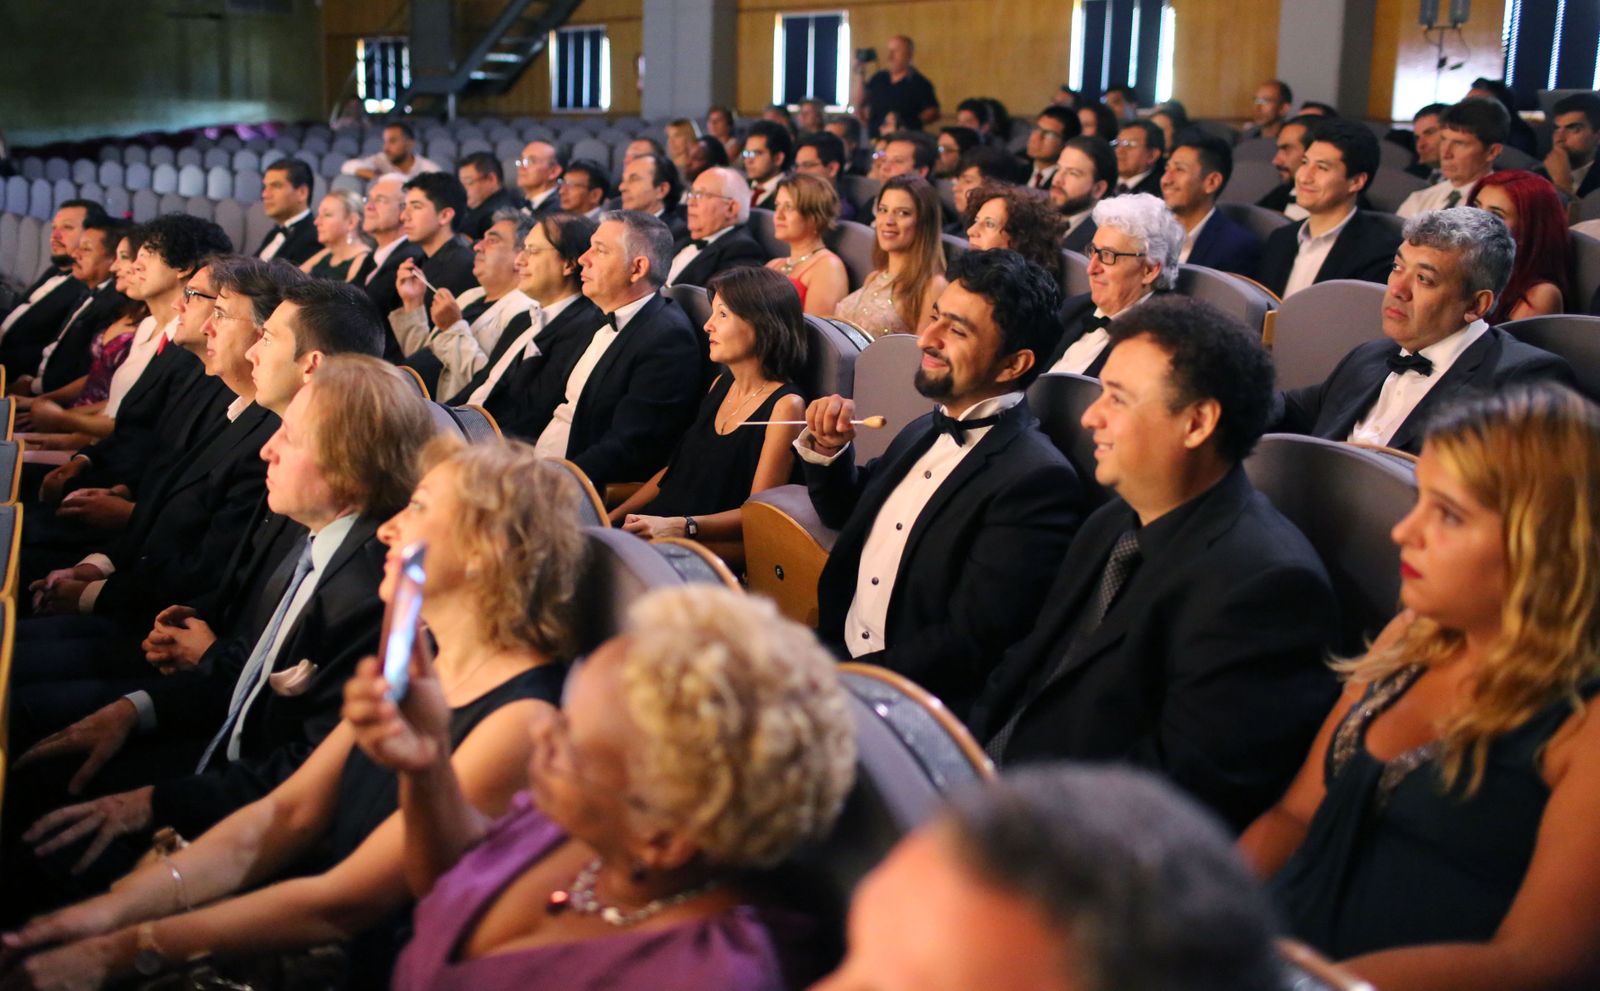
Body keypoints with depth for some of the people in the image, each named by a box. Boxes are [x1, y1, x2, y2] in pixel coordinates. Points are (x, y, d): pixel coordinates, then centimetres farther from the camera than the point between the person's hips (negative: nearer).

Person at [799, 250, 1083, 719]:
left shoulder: (1036, 480, -18)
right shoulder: (924, 432, 8)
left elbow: (970, 642, -21)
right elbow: (848, 514, 25)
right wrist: (827, 450, 5)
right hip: (834, 652, 8)